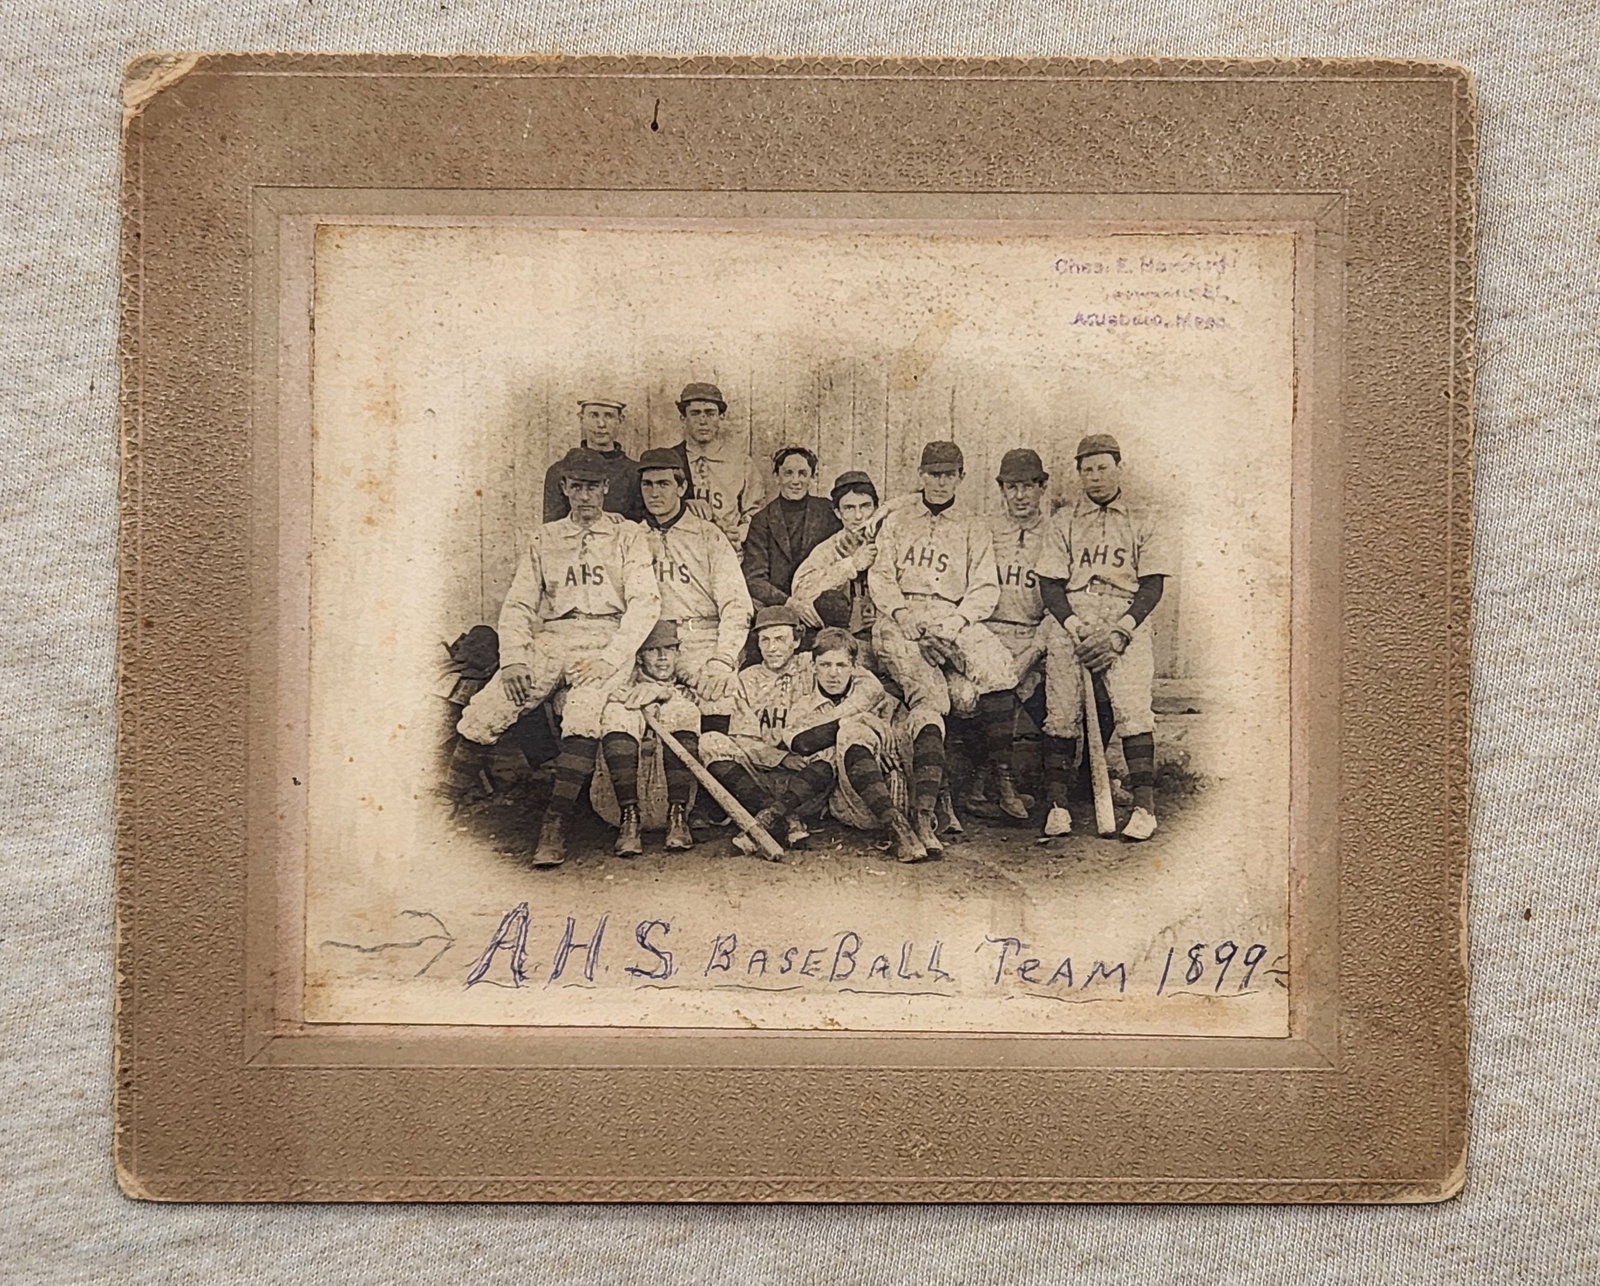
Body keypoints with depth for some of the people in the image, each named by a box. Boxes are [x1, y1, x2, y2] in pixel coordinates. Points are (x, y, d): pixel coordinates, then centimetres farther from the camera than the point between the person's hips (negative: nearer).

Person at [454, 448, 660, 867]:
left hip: (606, 642, -3)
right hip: (548, 640, 4)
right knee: (474, 725, -18)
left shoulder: (628, 535, 11)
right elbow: (518, 605, 15)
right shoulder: (544, 539, 21)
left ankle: (555, 823, -29)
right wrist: (514, 658, -4)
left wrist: (608, 659, -15)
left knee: (583, 719, -34)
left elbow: (645, 603, -1)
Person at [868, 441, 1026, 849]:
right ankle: (924, 814, -43)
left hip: (951, 619, 1)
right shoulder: (896, 522, 26)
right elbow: (880, 576, 14)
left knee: (996, 661, -35)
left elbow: (986, 589, 11)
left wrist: (958, 620, -10)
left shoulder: (975, 531, 24)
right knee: (929, 696, -30)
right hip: (901, 623, 0)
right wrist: (901, 612, -7)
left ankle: (1003, 777, -31)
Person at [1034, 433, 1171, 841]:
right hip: (1073, 622, 1)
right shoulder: (1063, 522, 17)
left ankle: (1144, 807, -19)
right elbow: (1049, 586, 9)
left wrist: (1118, 634, -8)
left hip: (1126, 626, -1)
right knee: (1061, 712, -14)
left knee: (1132, 707, -19)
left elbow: (1153, 586, 7)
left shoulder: (1140, 524, 16)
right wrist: (1078, 630, -8)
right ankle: (1057, 805, -10)